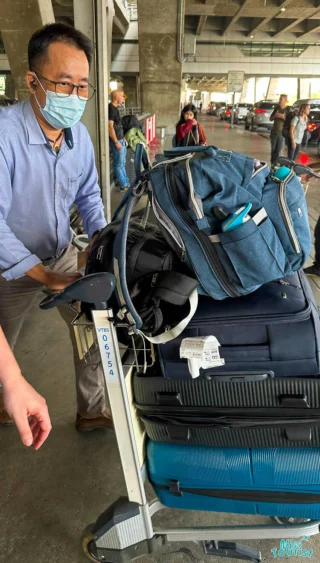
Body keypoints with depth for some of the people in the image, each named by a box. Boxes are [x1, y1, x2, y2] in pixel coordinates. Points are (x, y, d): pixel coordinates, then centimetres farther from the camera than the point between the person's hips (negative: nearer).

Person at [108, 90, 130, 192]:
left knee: (122, 163, 17)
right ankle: (123, 186, 6)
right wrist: (116, 142, -22)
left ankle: (126, 183, 26)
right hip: (117, 141, -10)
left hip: (120, 140, 10)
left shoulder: (115, 108, 13)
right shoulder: (111, 108, -17)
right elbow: (110, 127, -22)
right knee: (119, 164, -1)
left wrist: (123, 138, 20)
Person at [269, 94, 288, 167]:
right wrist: (274, 116, -7)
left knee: (279, 151, -8)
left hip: (282, 133, -5)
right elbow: (271, 118, 14)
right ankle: (272, 164, 24)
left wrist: (283, 117, -24)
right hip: (274, 132, 5)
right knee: (273, 149, 13)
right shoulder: (277, 107, 7)